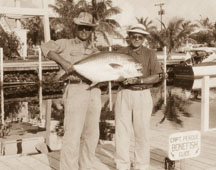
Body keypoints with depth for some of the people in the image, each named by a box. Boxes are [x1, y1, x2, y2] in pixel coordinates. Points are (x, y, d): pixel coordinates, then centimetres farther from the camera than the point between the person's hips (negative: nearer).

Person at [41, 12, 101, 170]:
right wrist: (63, 62, -20)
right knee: (73, 134, -8)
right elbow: (46, 47, -8)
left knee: (92, 134, 11)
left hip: (94, 91, 6)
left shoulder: (95, 52, 20)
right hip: (76, 90, -6)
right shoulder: (67, 44, 6)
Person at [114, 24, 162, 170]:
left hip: (142, 95, -2)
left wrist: (138, 80, -17)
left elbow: (156, 77, -4)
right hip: (124, 94, 2)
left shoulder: (150, 54, 3)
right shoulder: (121, 52, 10)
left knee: (142, 132, 1)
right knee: (121, 131, 2)